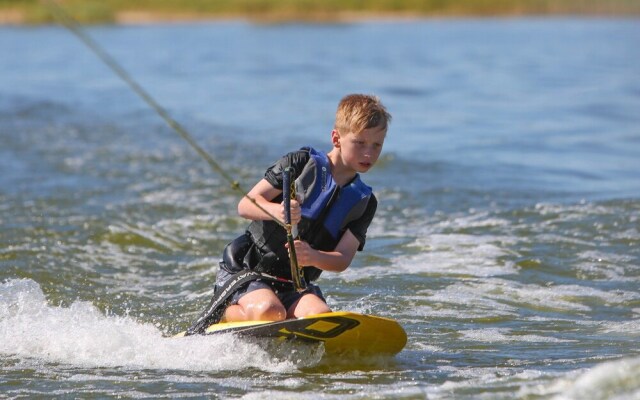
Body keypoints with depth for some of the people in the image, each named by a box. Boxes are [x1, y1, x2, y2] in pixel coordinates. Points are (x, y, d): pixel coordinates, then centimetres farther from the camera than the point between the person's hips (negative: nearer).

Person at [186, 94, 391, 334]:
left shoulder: (364, 203, 6)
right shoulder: (301, 163, -4)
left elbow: (343, 259, -5)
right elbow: (245, 206, -10)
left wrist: (313, 257, -29)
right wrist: (276, 211, -33)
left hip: (294, 286, 4)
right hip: (246, 270, -3)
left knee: (320, 316, -29)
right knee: (269, 311, -35)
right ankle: (217, 316, -4)